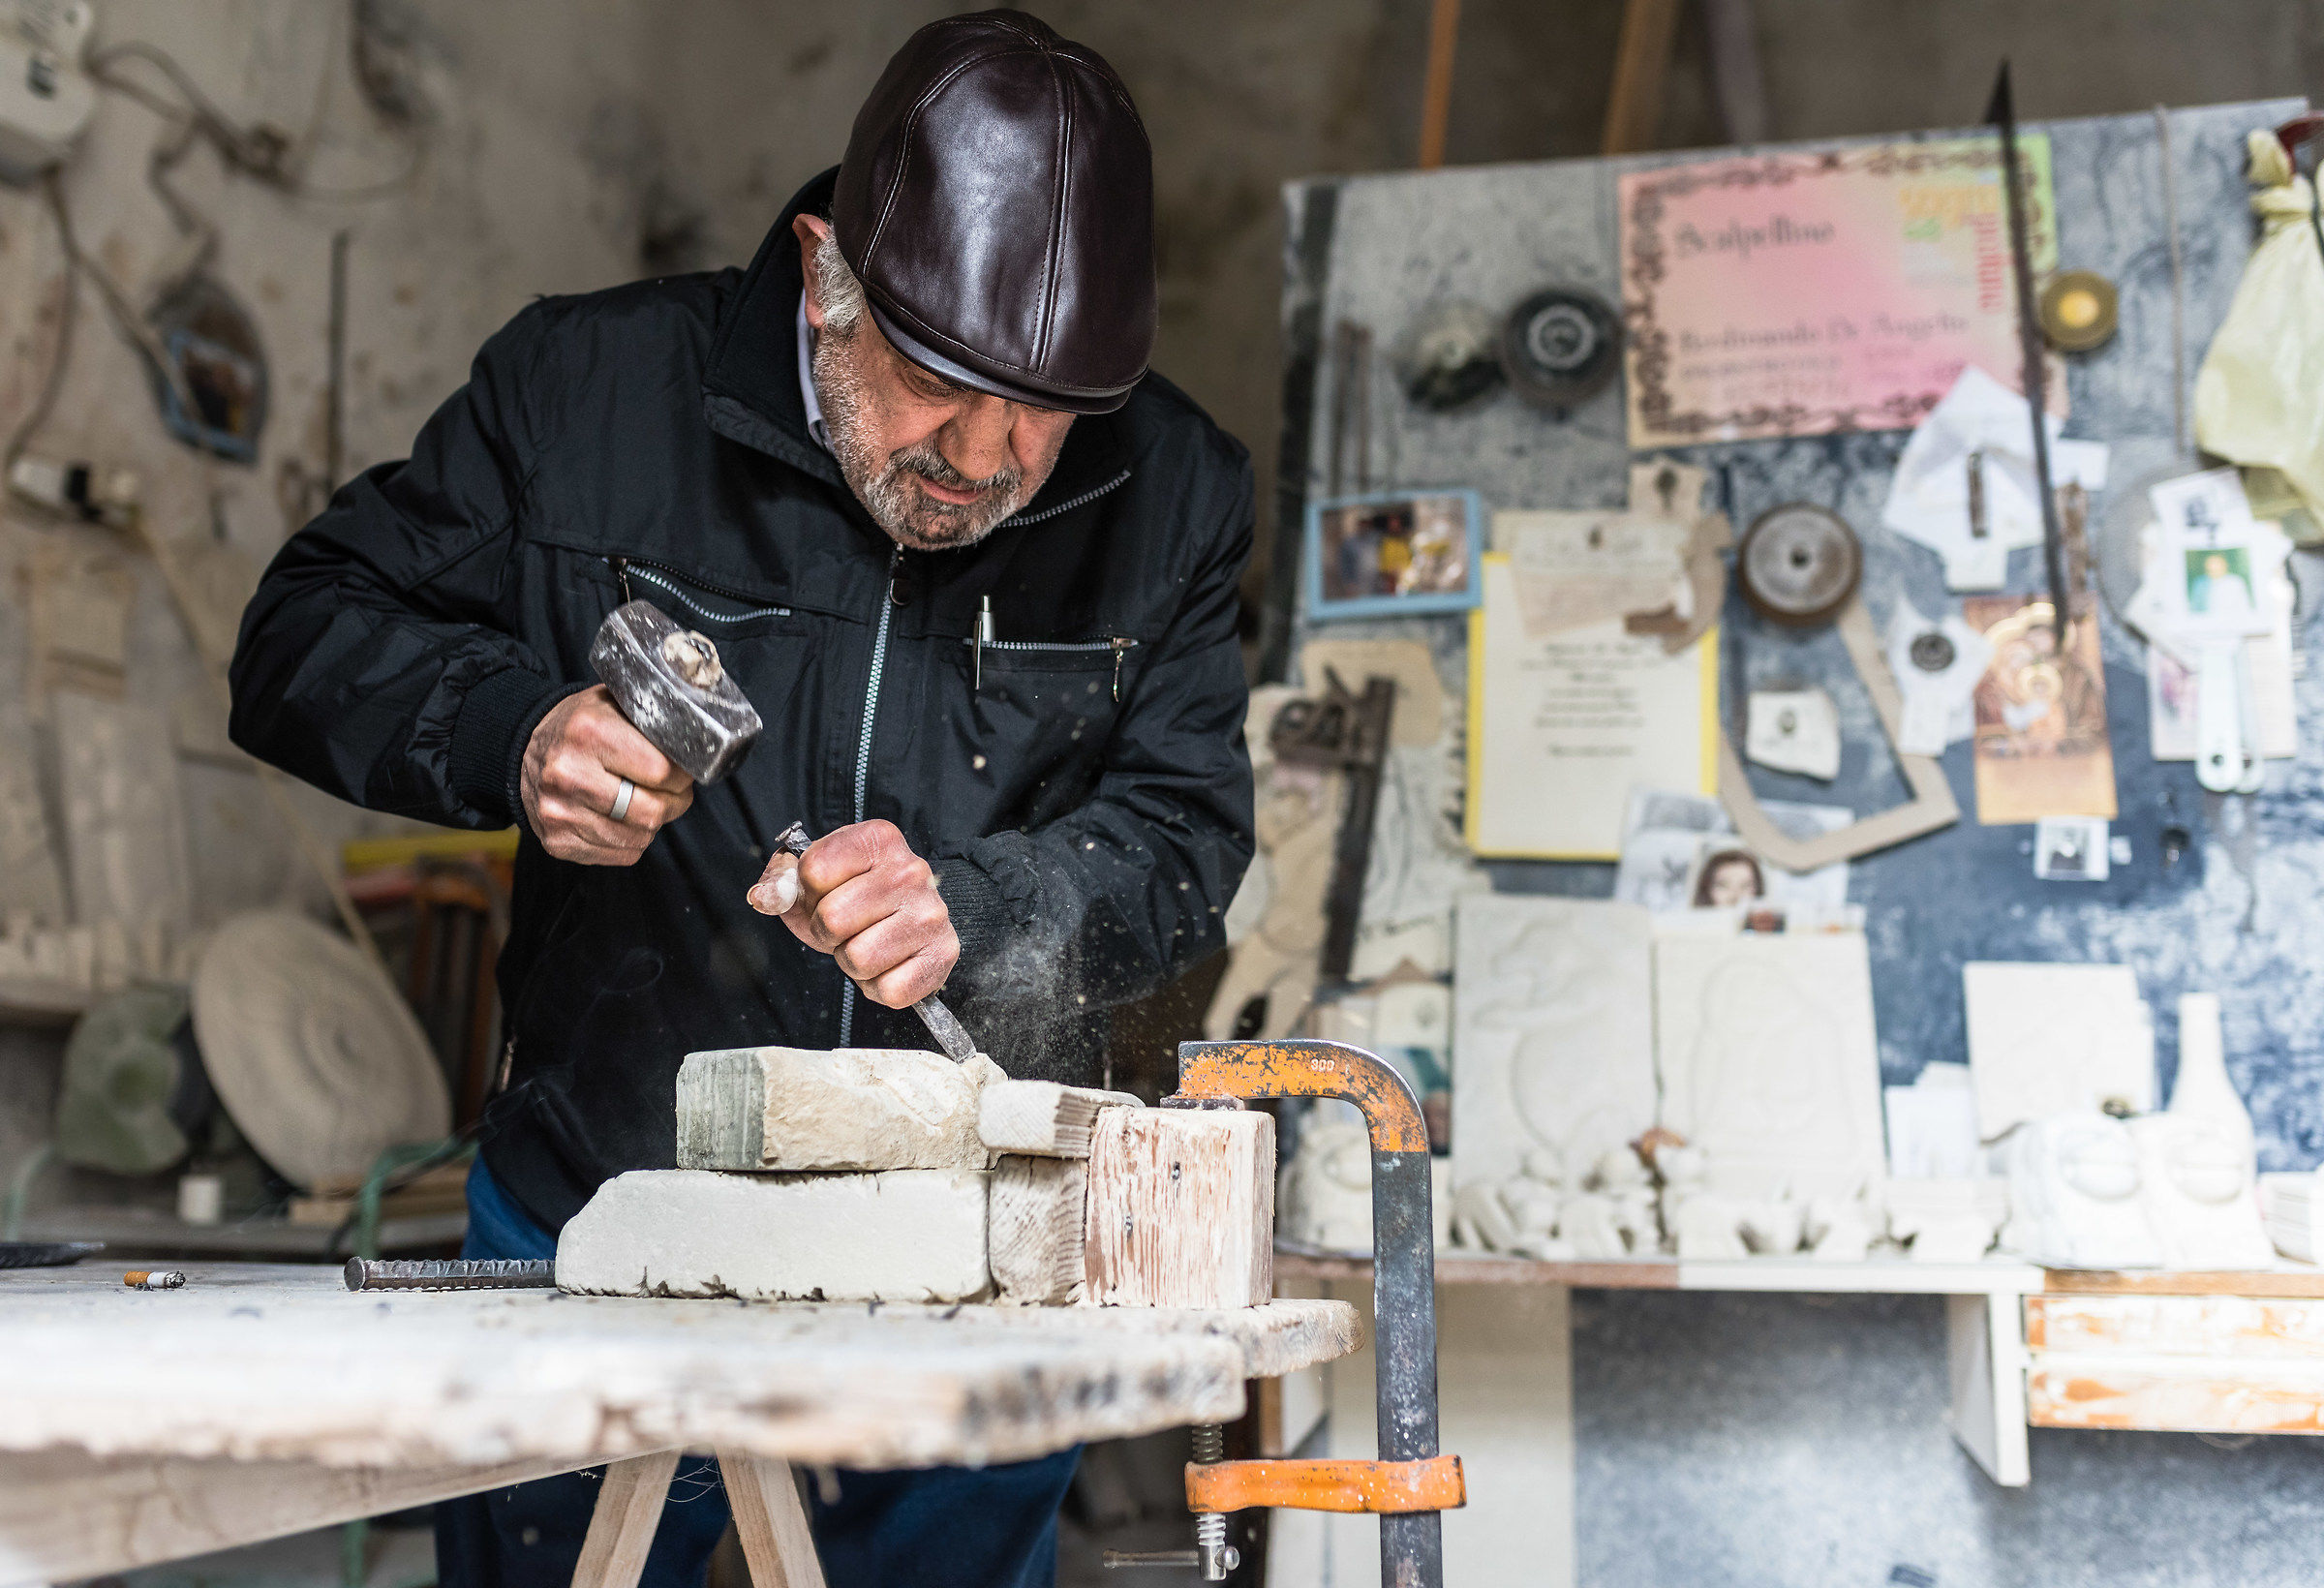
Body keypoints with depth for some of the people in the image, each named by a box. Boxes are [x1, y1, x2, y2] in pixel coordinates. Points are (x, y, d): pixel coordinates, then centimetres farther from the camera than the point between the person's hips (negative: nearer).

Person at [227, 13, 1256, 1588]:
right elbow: (305, 638, -2)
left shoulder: (1172, 496, -6)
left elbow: (1183, 838, -6)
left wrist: (972, 912, -26)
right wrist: (510, 733, -22)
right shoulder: (588, 388, -10)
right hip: (591, 1238, 0)